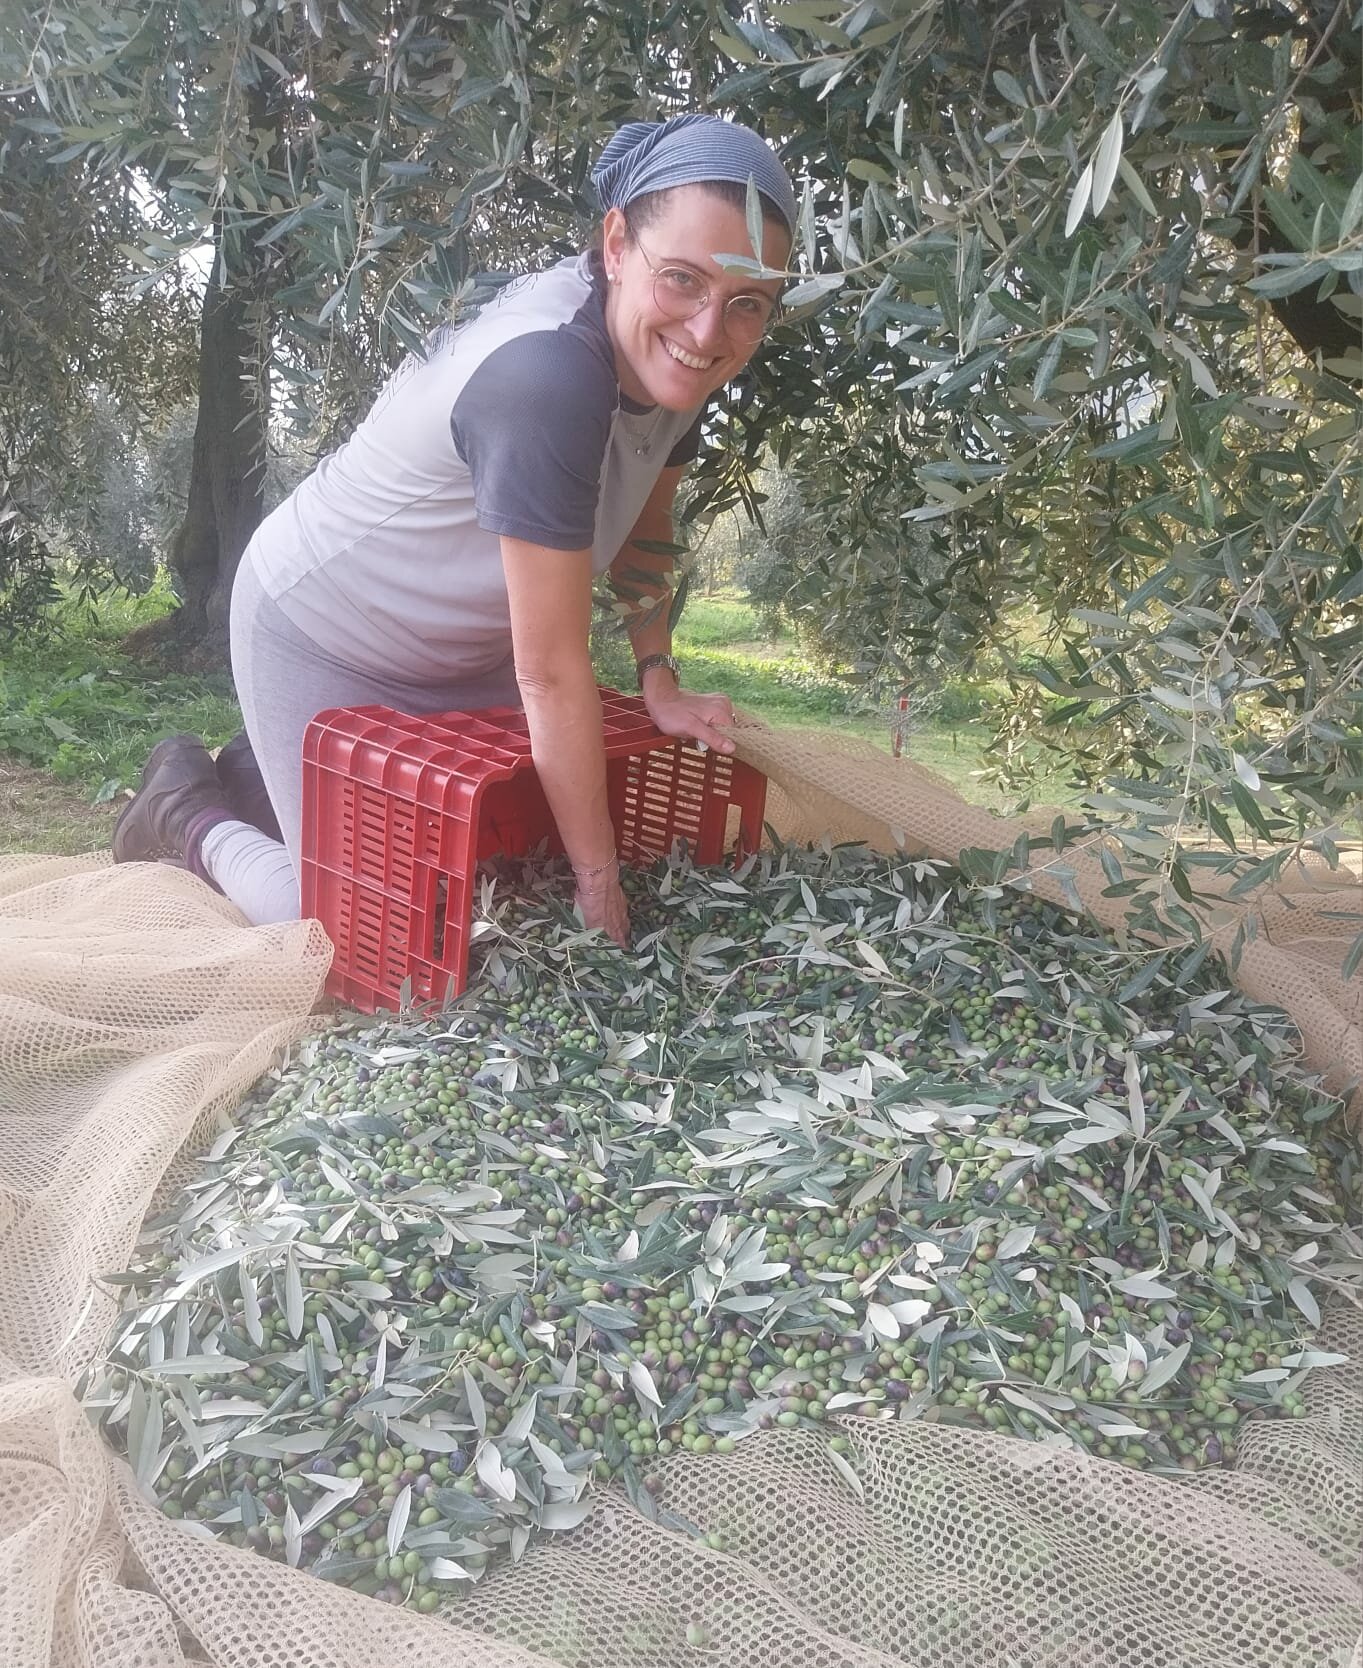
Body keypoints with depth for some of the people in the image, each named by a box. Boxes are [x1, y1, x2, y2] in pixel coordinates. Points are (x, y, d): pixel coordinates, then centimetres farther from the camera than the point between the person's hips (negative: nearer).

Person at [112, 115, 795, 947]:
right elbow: (551, 672, -35)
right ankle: (190, 811, 21)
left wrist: (660, 681, -5)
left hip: (460, 641, 8)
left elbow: (644, 522, 6)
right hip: (322, 635, -8)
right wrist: (598, 881, -26)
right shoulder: (545, 376, -38)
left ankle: (261, 775, 34)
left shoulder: (676, 354, -12)